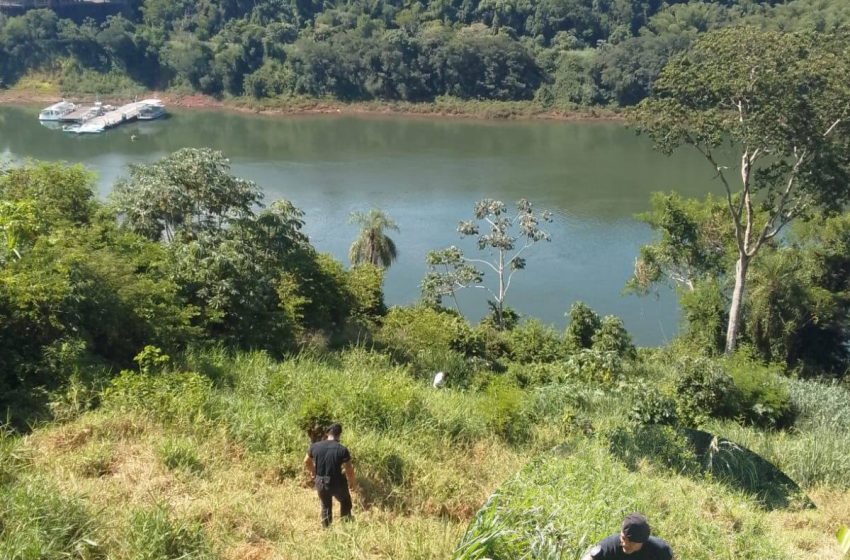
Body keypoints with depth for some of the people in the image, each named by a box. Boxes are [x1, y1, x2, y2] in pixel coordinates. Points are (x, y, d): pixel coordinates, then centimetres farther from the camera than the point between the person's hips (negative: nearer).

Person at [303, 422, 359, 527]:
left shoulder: (315, 446, -6)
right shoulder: (342, 450, -17)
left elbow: (306, 462, 10)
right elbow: (349, 470, -13)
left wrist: (313, 473, 28)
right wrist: (353, 483, 4)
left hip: (320, 483, 3)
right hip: (337, 483, -3)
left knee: (326, 507, 25)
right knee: (345, 503, 25)